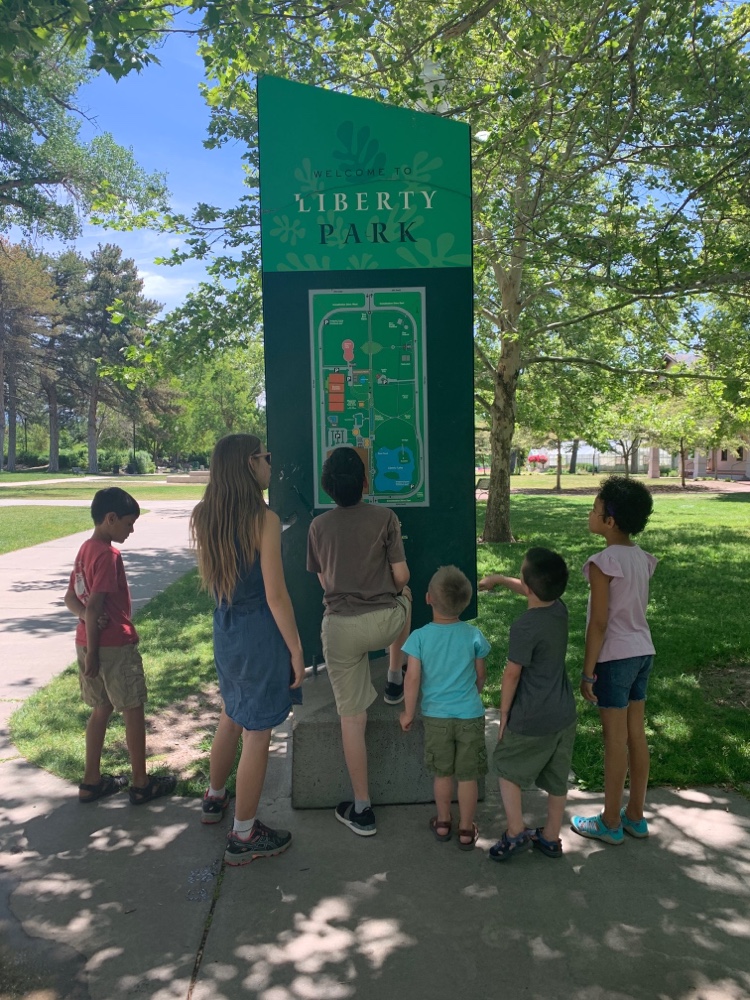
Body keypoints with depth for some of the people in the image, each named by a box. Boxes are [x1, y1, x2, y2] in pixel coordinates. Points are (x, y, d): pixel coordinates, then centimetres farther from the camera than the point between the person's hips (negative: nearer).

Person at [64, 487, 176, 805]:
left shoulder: (86, 549, 10)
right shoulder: (108, 555, -20)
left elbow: (71, 598, 12)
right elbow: (94, 606, -23)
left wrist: (88, 619, -7)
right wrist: (93, 654, -18)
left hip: (88, 642, 9)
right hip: (115, 646, -9)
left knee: (102, 709, 18)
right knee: (133, 711, 5)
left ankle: (91, 782, 26)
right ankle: (141, 784, 15)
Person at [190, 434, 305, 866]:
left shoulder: (205, 516, 2)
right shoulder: (264, 519, -19)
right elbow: (276, 595, -19)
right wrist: (296, 651, -12)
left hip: (225, 628, 8)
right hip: (260, 631, -7)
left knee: (233, 715, 28)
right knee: (257, 734, 6)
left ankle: (215, 798, 47)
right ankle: (244, 836, 20)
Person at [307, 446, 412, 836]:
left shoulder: (318, 526, 1)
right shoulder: (384, 517, -6)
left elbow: (323, 581, 11)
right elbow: (401, 577, -5)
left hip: (340, 627, 1)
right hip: (384, 621, 0)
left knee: (352, 717, 10)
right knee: (404, 596, 35)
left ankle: (361, 809, 17)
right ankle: (395, 681, 45)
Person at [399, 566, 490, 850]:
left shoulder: (419, 637, -14)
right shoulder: (473, 635, -10)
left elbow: (413, 679, -12)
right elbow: (481, 675, 2)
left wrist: (408, 713, 2)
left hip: (436, 716, 0)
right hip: (470, 715, 0)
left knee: (442, 773, 18)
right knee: (468, 776, 12)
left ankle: (443, 823, 34)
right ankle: (466, 831, 24)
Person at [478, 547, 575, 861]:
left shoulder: (524, 627, -25)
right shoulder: (560, 609, -5)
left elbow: (512, 675, -16)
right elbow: (531, 592, 17)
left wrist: (504, 714, -3)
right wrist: (498, 579, 28)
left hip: (530, 720, -7)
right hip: (564, 714, 7)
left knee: (507, 768, 16)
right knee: (557, 779, 19)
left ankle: (516, 833, 17)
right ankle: (551, 838, 33)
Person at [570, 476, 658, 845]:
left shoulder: (603, 562, -19)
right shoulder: (641, 558, 4)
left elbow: (599, 622, -18)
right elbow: (633, 609, 9)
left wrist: (587, 671, -11)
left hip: (615, 657, -8)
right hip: (642, 652, 8)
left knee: (615, 740, 4)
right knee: (636, 735, 15)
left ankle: (610, 823, 18)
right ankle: (635, 816, 28)